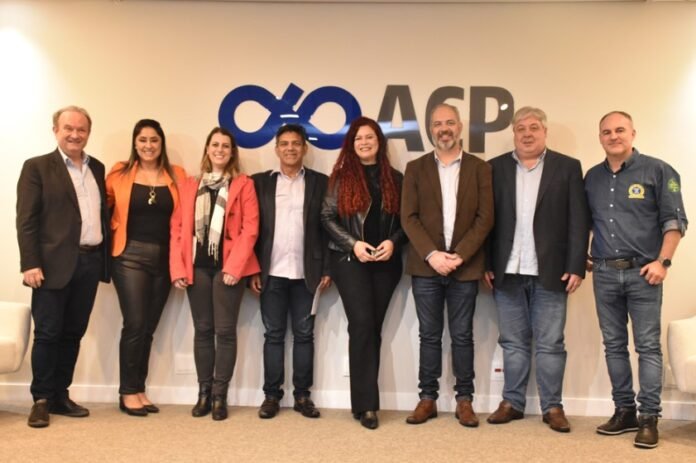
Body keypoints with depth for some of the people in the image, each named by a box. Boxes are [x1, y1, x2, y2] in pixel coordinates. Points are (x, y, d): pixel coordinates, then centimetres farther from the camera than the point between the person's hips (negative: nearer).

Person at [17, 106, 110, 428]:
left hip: (90, 262, 5)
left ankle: (61, 396, 22)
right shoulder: (37, 167, 1)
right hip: (55, 264, -5)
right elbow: (26, 220, -6)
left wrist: (107, 258, 7)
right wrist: (30, 264, -14)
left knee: (73, 334, 11)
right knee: (48, 334, 1)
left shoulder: (97, 168, 15)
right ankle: (41, 400, 14)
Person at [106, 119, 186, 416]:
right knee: (135, 324, -5)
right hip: (130, 256, -3)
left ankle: (139, 389, 20)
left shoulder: (177, 176, 5)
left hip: (163, 258, 3)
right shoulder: (119, 173, 1)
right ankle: (128, 392, 8)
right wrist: (112, 236, -7)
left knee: (149, 327, 9)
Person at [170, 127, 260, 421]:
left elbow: (250, 228, -4)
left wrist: (234, 266, -13)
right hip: (197, 266, 3)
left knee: (225, 330, -1)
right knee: (203, 330, 8)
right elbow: (178, 228, 7)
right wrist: (177, 268, -2)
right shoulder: (189, 185, 13)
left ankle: (220, 395, 8)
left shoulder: (243, 185, 4)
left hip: (228, 266, -3)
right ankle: (204, 393, 17)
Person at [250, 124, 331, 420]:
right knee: (273, 334, 7)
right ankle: (272, 395, 16)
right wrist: (253, 270, -3)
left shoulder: (320, 182, 7)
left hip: (306, 273, 0)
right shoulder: (260, 182, 8)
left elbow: (328, 227, 3)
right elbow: (252, 227, 4)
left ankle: (302, 395, 16)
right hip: (272, 272, 0)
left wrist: (327, 269, -3)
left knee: (304, 334, 6)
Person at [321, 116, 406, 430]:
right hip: (350, 260, -2)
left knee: (374, 327, 5)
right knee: (362, 324, -12)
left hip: (386, 262, 3)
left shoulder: (394, 178, 9)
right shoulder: (342, 176, 3)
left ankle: (363, 400, 15)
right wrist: (353, 243, -13)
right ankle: (366, 403, -6)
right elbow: (327, 217, -1)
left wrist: (393, 242, -11)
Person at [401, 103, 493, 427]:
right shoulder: (416, 168, 6)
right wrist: (432, 254, -13)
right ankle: (427, 399, 17)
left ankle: (464, 400, 18)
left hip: (465, 265, 0)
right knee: (429, 336, 7)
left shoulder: (479, 168, 5)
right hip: (426, 265, 1)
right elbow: (409, 217, -1)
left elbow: (485, 217, -2)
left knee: (462, 336, 6)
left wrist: (460, 255, -12)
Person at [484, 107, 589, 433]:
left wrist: (576, 267, -7)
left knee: (550, 343, 5)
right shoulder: (496, 168, 7)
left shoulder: (568, 167, 4)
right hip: (508, 271, 2)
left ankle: (552, 406, 18)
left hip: (550, 271, -1)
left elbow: (579, 221, -1)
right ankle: (512, 402, 21)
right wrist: (486, 265, -2)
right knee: (513, 342, 10)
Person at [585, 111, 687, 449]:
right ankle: (624, 411, 20)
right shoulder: (592, 177, 11)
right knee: (613, 345, 9)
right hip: (604, 273, 4)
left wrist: (662, 261, -13)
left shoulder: (657, 170, -2)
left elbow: (674, 220, -5)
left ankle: (649, 418, 6)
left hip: (642, 271, -4)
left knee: (648, 345, -1)